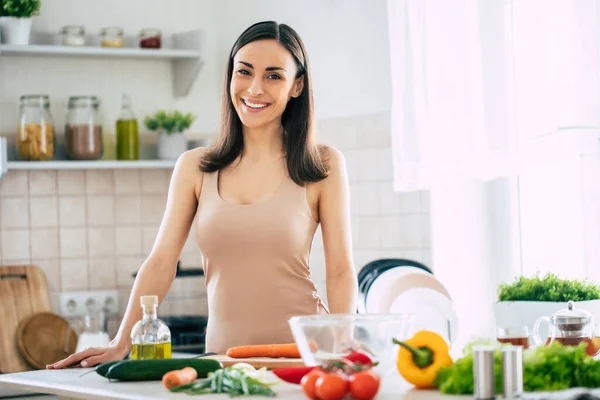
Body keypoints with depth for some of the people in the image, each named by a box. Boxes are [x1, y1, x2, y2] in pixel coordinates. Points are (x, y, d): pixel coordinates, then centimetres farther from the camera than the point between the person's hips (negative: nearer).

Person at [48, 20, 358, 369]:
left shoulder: (323, 165, 5)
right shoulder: (195, 168, 11)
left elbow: (341, 273, 2)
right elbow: (161, 264, 8)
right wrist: (121, 345, -1)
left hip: (304, 352, -2)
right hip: (224, 355, 3)